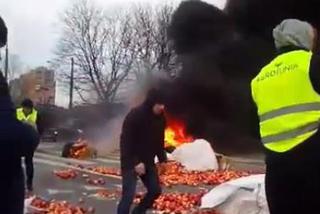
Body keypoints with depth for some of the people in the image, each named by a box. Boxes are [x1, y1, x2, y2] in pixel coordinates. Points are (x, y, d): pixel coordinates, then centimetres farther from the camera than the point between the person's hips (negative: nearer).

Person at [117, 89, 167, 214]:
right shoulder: (135, 116, -22)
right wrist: (135, 162, -27)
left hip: (148, 162, 7)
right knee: (129, 195, -12)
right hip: (131, 162, -7)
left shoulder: (160, 118, 0)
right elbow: (126, 142, -23)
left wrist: (162, 159, 3)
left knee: (155, 190, 10)